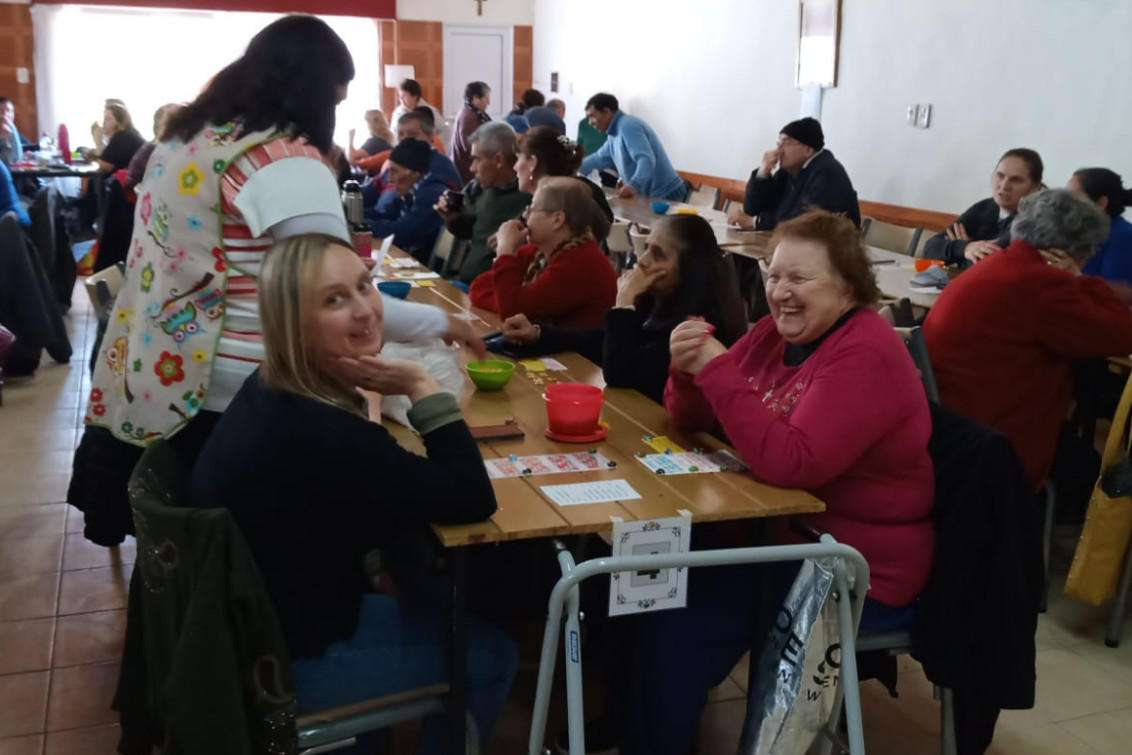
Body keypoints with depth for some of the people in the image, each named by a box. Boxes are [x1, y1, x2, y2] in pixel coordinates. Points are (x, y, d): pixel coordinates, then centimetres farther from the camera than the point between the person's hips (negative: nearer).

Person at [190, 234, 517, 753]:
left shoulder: (272, 389, -4)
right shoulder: (320, 435, -34)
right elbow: (473, 499, -27)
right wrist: (422, 388, -25)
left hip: (261, 616, 9)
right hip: (282, 660, -9)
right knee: (491, 655, 4)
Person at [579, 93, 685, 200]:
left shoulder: (627, 126, -16)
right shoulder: (615, 133, 16)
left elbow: (646, 160, -29)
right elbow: (598, 159, 30)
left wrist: (634, 186, -45)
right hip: (650, 194, 9)